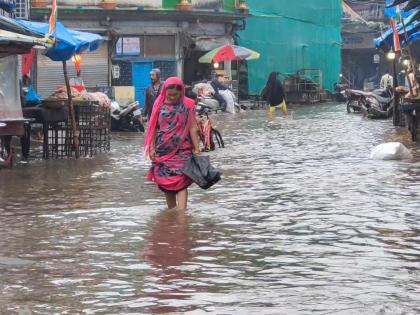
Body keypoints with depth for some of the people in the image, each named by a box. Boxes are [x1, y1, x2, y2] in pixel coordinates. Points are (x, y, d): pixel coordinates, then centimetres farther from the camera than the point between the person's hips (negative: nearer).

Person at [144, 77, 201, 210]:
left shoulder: (188, 105, 0)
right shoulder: (159, 105, 5)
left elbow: (193, 128, -1)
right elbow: (153, 128, 8)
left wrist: (197, 149, -4)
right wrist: (151, 147, 3)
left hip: (182, 150, -3)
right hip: (163, 150, 3)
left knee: (181, 182, -12)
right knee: (165, 182, 8)